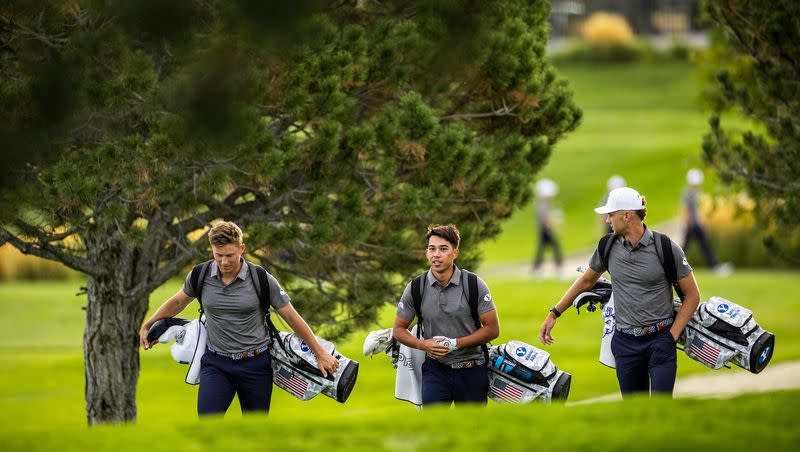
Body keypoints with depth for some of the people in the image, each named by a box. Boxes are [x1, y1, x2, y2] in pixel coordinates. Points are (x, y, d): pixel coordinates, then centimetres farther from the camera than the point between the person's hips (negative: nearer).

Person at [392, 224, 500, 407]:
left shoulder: (474, 285, -6)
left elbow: (492, 329, -5)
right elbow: (398, 329, 8)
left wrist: (455, 344, -15)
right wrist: (422, 344, -12)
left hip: (471, 371, 0)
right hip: (435, 369, 0)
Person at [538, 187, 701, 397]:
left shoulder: (666, 248, -8)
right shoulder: (608, 247, 3)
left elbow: (692, 295, -1)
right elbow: (586, 281, 20)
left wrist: (672, 335, -8)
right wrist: (554, 313, 17)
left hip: (660, 339, -4)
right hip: (625, 342, 4)